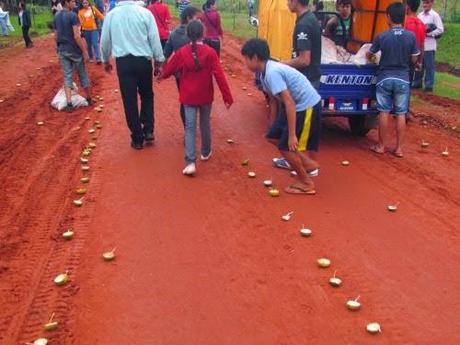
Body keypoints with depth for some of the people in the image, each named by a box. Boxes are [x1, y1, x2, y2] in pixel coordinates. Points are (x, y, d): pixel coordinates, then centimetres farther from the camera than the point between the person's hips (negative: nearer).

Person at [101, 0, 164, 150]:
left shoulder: (111, 14, 1)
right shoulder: (145, 12, -6)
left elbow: (104, 41, 10)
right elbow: (154, 38, -4)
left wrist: (106, 60, 26)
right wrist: (159, 60, 7)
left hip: (123, 62, 1)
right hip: (143, 60, 0)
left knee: (129, 100, 8)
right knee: (147, 95, 20)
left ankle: (137, 138, 15)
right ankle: (148, 130, 12)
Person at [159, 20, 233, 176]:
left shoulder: (181, 52, -7)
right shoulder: (210, 52, -11)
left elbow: (168, 70, 6)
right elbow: (219, 76, -14)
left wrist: (162, 76, 30)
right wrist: (227, 97, -9)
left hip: (188, 96, 0)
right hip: (205, 96, 0)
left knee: (190, 127, 0)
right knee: (205, 124, 19)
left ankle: (190, 162, -11)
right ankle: (206, 152, 36)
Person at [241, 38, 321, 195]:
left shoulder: (272, 73, -25)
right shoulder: (266, 72, 5)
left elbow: (289, 103, -29)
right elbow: (274, 98, 17)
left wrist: (292, 135, -26)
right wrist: (274, 122, 22)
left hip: (307, 107, -10)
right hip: (298, 105, 10)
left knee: (286, 147, -3)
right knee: (273, 136, 15)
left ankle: (306, 184, 14)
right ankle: (307, 163, 27)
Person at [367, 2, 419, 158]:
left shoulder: (382, 37, -7)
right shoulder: (411, 36, -5)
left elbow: (369, 55, 8)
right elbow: (414, 59, 3)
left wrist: (369, 57, 31)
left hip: (385, 78, -1)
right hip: (402, 79, 1)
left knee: (384, 112, 7)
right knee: (401, 114, 6)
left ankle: (381, 146, 15)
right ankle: (399, 148, 9)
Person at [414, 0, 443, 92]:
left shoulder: (435, 15, -4)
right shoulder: (420, 15, 12)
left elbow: (440, 30, -7)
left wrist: (428, 33, -14)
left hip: (429, 45, -5)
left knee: (429, 66, -1)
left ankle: (429, 85, 5)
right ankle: (417, 83, 21)